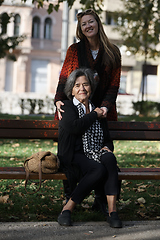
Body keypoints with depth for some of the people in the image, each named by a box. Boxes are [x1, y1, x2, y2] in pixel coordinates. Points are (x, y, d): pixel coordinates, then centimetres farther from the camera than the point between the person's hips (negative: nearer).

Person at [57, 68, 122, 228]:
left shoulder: (98, 111, 22)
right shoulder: (68, 107, 8)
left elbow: (108, 139, 23)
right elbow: (74, 127, -15)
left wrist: (107, 147, -1)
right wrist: (94, 115, -1)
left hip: (95, 155, 4)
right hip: (74, 157, -4)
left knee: (109, 158, -32)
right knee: (99, 170, -34)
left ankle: (112, 212, -33)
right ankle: (67, 210, -23)